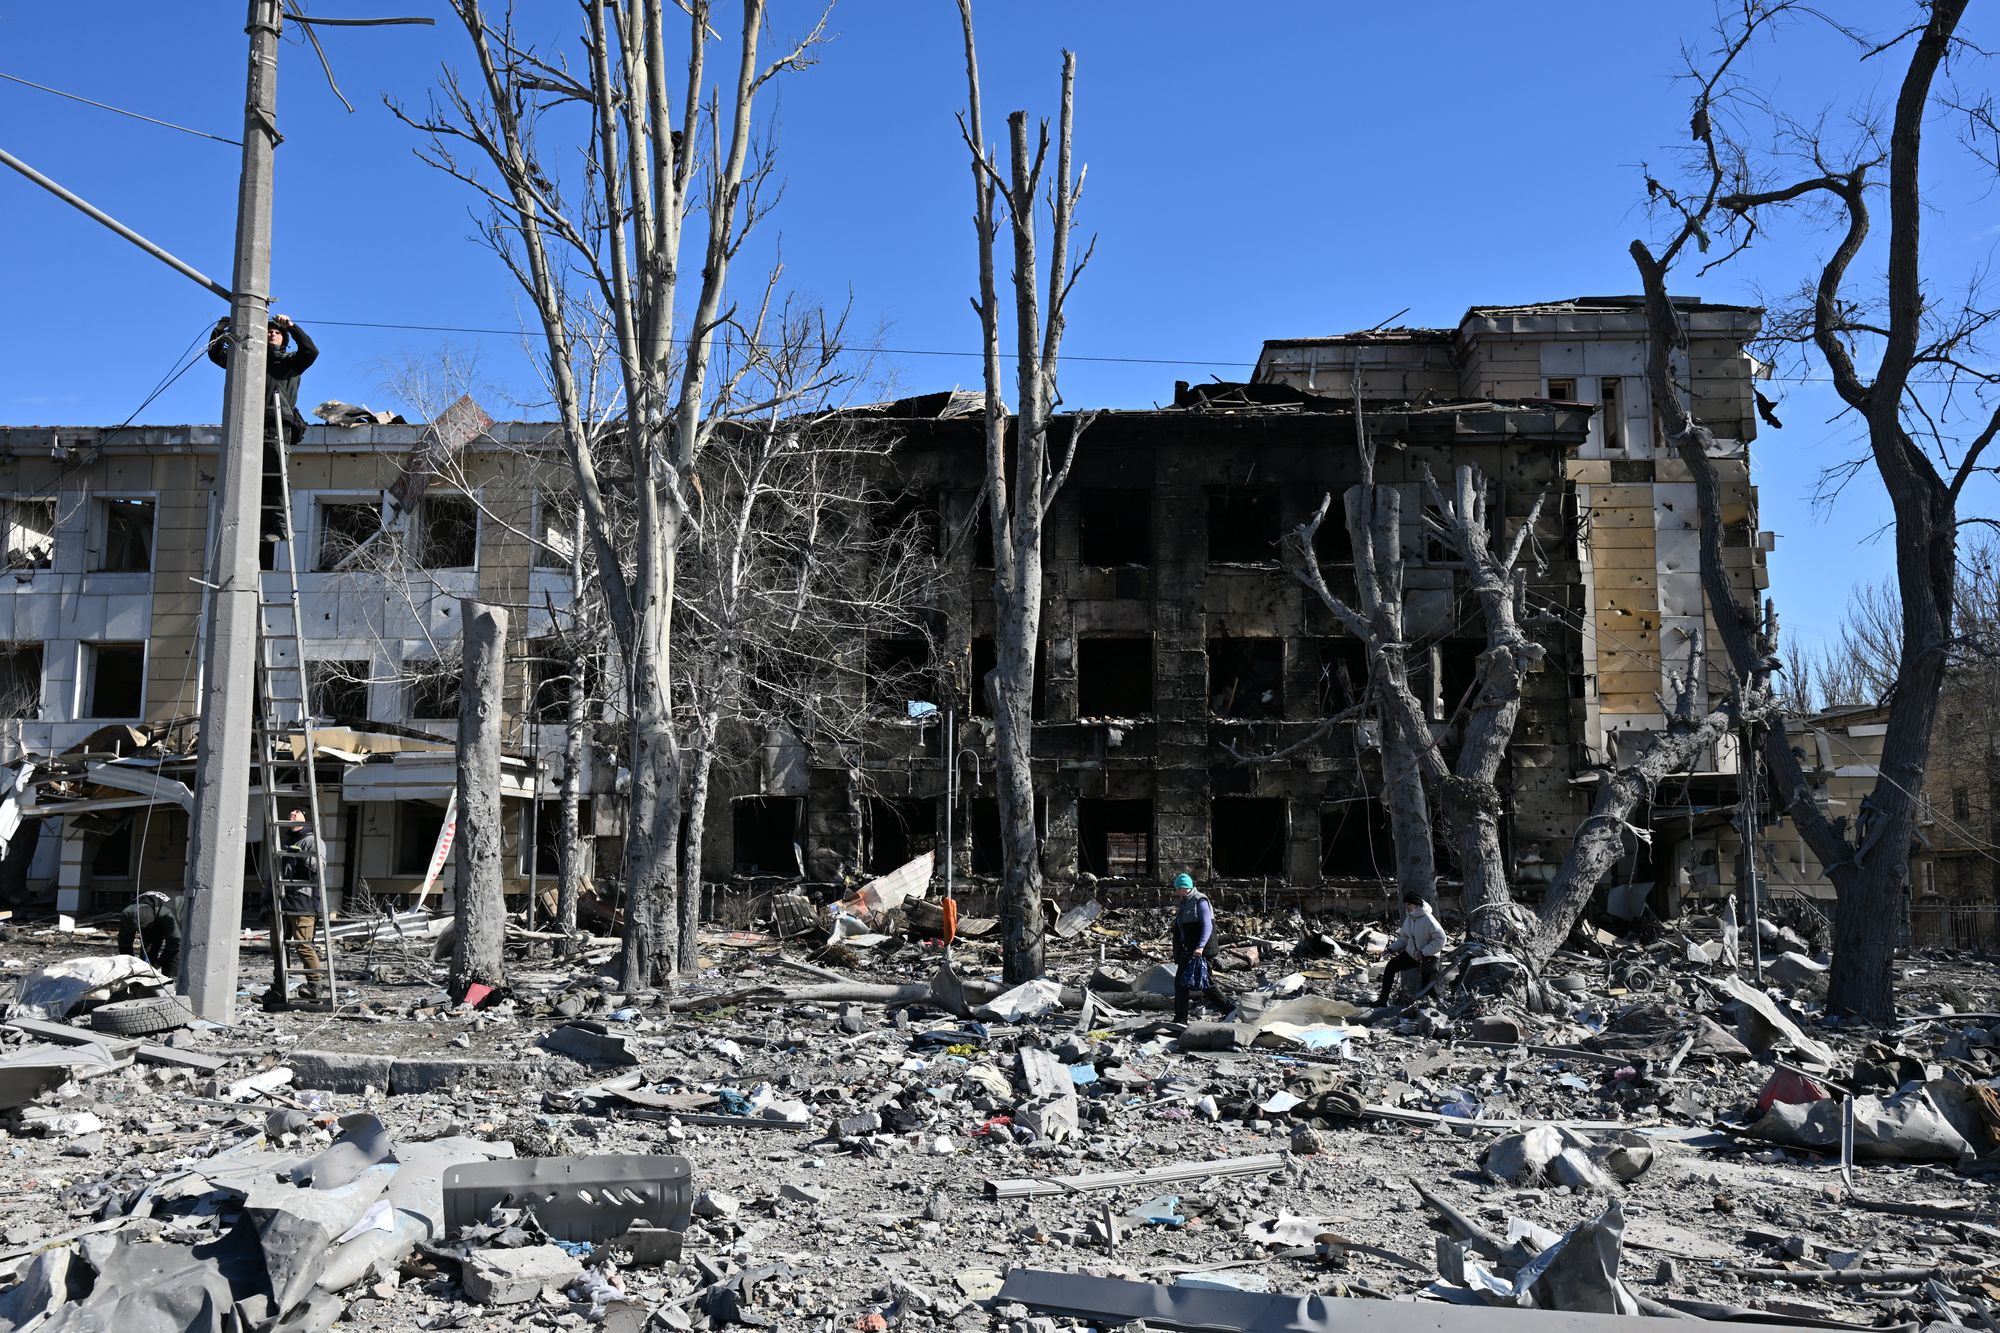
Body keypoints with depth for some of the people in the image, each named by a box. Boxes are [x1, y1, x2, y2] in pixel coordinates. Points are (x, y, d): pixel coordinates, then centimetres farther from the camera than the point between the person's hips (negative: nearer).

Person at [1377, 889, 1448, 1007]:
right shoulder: (1409, 918, 2)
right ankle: (1383, 999, 0)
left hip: (1428, 957, -7)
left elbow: (1440, 940, -24)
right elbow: (1404, 937, 15)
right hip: (1411, 953, 7)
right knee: (1391, 967, -4)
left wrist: (1423, 953, -25)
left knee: (1427, 987, -8)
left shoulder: (1428, 920, -23)